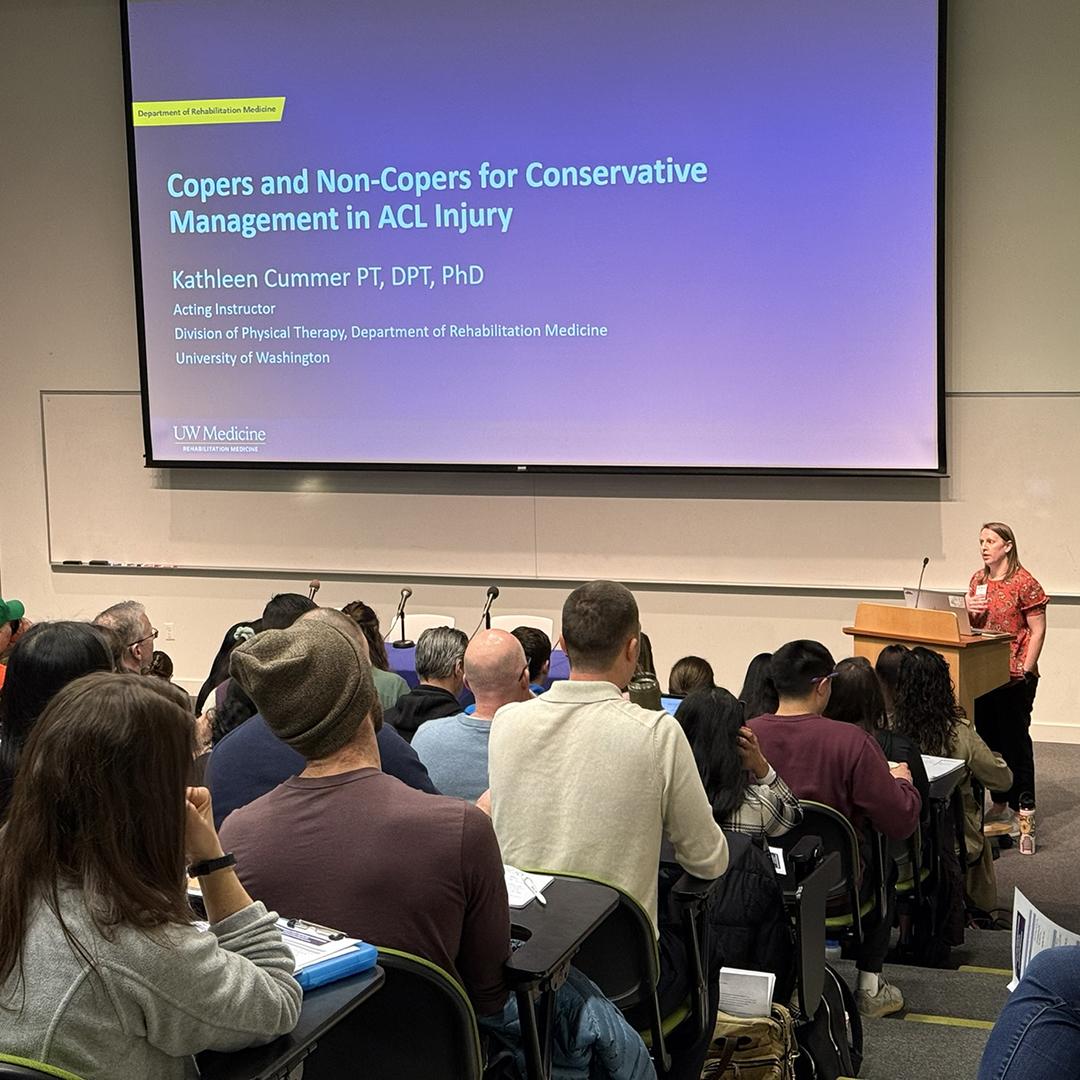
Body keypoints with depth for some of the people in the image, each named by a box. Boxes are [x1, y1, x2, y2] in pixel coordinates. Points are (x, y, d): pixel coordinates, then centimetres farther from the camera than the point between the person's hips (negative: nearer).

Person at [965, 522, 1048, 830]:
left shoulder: (1024, 583, -11)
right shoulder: (978, 580, 10)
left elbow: (1037, 631, -11)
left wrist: (1026, 670, -16)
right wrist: (969, 611, -4)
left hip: (1014, 676, -7)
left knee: (1015, 740, 0)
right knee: (988, 738, 13)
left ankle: (1021, 810, 9)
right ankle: (999, 802, 25)